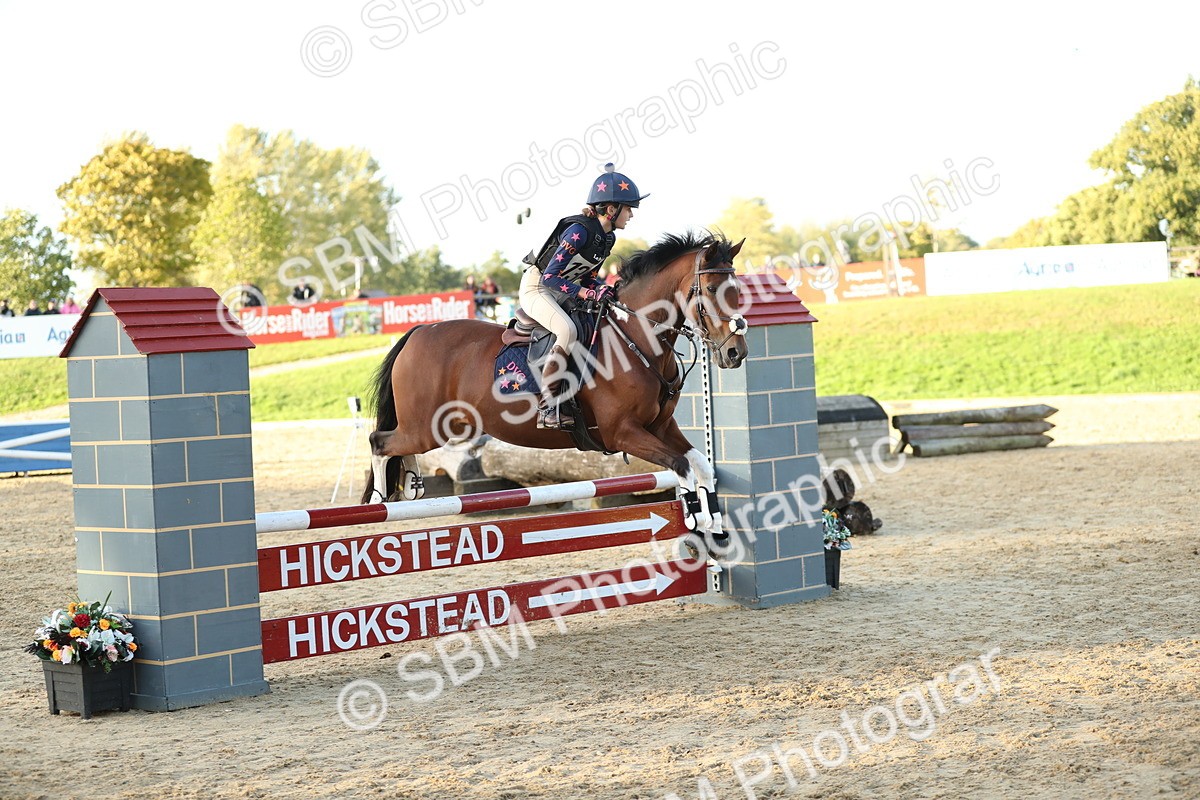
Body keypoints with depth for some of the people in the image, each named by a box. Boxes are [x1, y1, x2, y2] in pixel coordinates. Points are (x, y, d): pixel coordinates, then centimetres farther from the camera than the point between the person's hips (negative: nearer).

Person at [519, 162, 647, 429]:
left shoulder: (608, 237, 2)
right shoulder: (579, 230, -25)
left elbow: (587, 277, 10)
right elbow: (550, 277, -29)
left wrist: (607, 290, -11)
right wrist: (589, 294, -35)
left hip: (561, 291, 10)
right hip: (536, 287, -10)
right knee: (567, 330, -34)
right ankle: (547, 408, -34)